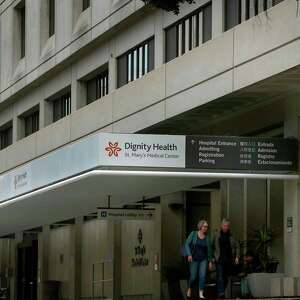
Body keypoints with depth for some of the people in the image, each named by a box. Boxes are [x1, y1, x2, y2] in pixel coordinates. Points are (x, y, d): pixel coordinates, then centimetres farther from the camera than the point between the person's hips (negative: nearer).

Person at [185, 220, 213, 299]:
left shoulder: (207, 238, 2)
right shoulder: (193, 234, -4)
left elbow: (209, 250, 9)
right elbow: (187, 244, -6)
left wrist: (210, 261, 9)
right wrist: (189, 254, -18)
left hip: (203, 259, 2)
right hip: (194, 259, -2)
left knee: (202, 276, -10)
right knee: (193, 277, 0)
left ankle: (201, 294, -5)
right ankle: (189, 289, 28)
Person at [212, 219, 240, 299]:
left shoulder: (231, 236, 6)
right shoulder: (217, 235, 4)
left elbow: (236, 247, 11)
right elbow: (213, 247, 11)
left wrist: (237, 257, 0)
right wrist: (213, 257, 5)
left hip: (229, 259, 2)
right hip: (220, 259, -2)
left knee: (226, 277, 7)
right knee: (220, 276, -13)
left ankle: (222, 291, 22)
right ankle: (221, 293, -20)